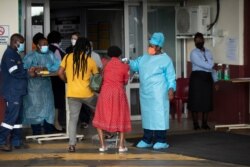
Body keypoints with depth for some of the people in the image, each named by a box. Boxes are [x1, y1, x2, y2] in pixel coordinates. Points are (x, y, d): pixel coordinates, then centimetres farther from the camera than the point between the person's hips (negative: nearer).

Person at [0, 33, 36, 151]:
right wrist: (28, 74, -9)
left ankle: (16, 141, 15)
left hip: (16, 91, 10)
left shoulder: (14, 54, 19)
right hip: (12, 92, -10)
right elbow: (14, 72, -20)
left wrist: (27, 72, 5)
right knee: (11, 116, -10)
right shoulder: (10, 53, -12)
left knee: (18, 116, 11)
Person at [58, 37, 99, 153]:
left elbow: (60, 73, 0)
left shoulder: (68, 57, 1)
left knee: (73, 118, 5)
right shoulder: (90, 61, -2)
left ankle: (72, 144, -3)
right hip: (87, 93, -1)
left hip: (72, 93, 1)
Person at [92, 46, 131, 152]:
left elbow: (103, 77, 10)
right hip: (118, 93, 0)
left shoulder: (106, 64, 4)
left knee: (101, 118, 10)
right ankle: (121, 145, 3)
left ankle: (102, 145, 3)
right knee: (121, 119, 10)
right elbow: (125, 82, 6)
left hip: (106, 92, 0)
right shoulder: (124, 66, 0)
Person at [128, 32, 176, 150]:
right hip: (145, 93, 7)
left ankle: (161, 141, -5)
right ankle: (147, 140, 17)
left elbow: (170, 76, -6)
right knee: (147, 115, 10)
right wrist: (127, 62, -7)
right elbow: (134, 65, 13)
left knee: (159, 115, -7)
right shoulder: (144, 58, 15)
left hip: (158, 93, -7)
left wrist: (171, 89, -16)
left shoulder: (165, 59, -4)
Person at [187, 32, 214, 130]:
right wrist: (209, 64, -1)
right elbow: (208, 65, -17)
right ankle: (196, 124, 1)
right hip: (197, 77, -6)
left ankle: (205, 123, 13)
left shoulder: (208, 52, 15)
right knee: (196, 101, -5)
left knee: (207, 101, 6)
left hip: (207, 78, 6)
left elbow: (211, 67, 12)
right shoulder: (194, 53, -6)